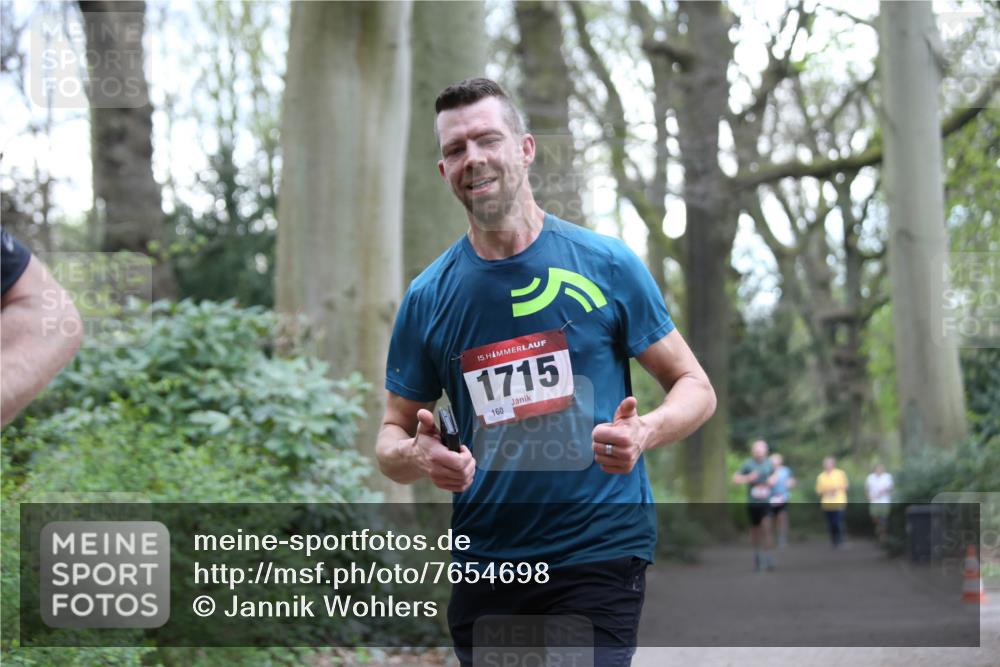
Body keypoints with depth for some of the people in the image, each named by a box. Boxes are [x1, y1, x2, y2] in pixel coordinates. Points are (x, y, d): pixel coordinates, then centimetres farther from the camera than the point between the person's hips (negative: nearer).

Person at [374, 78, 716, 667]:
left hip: (598, 556, -3)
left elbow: (695, 387, 4)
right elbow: (392, 434, 11)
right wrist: (418, 456, -13)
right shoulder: (428, 297, 5)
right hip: (482, 567, 3)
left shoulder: (606, 266, -1)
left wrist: (643, 433, -18)